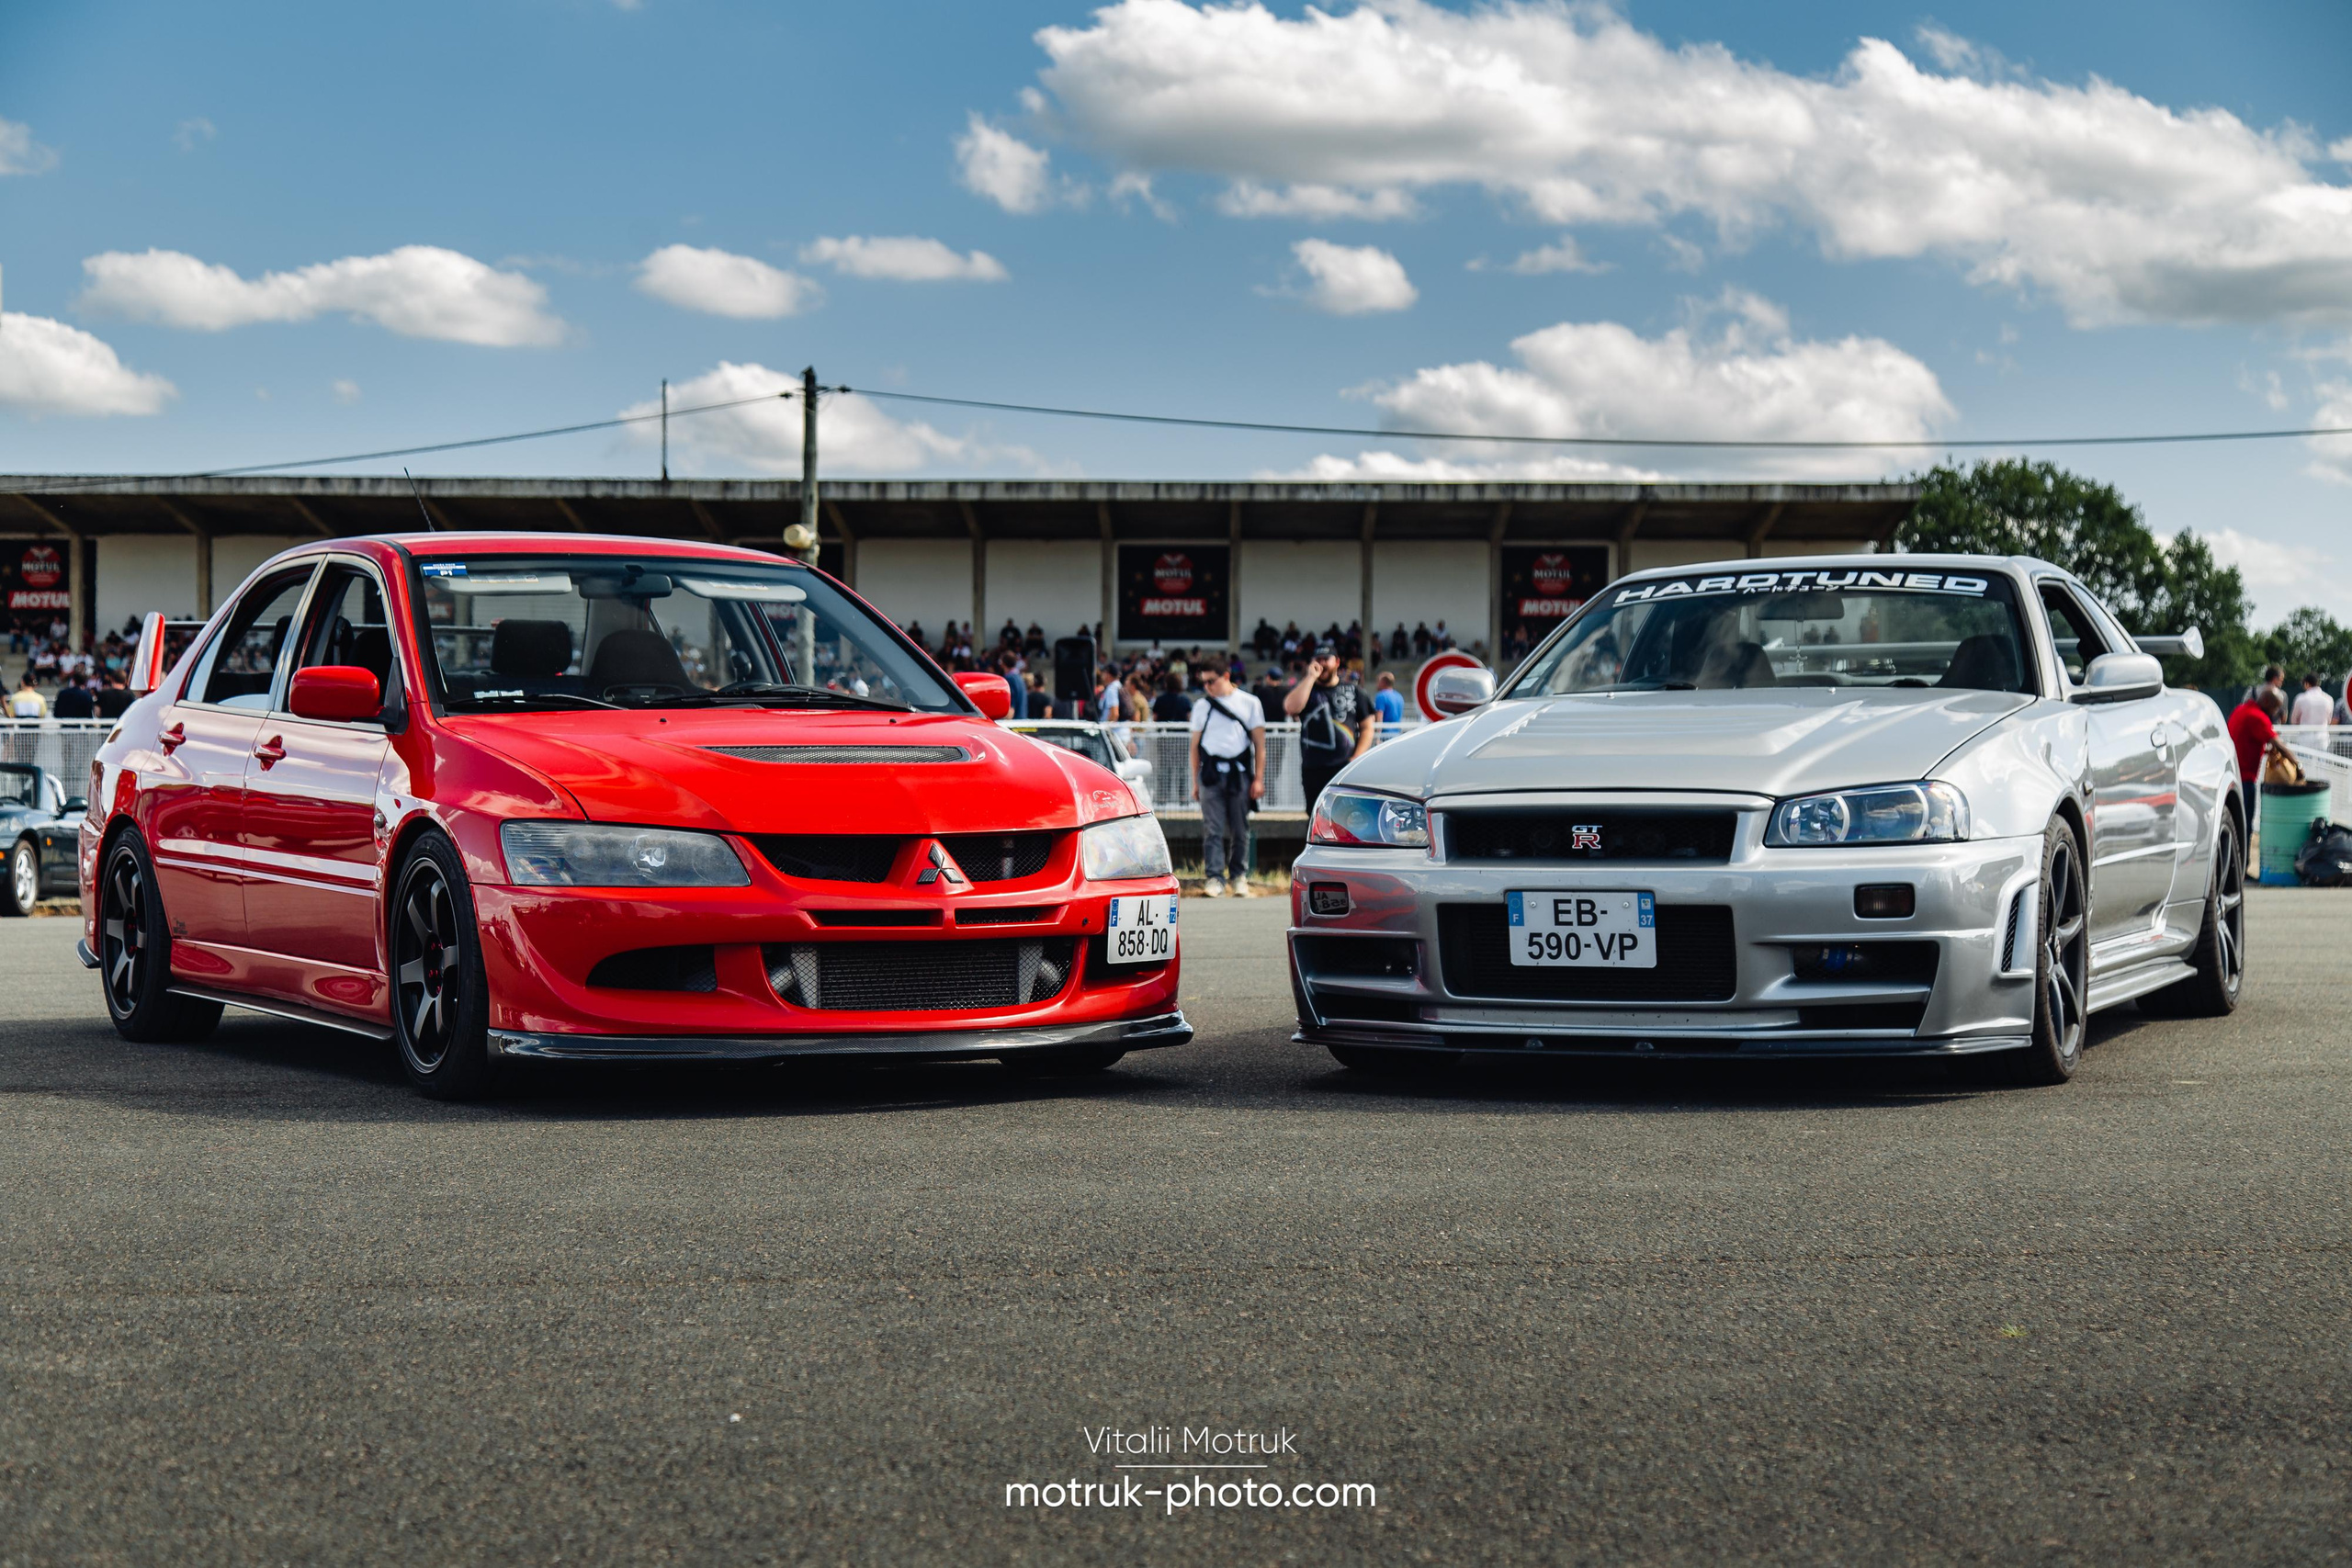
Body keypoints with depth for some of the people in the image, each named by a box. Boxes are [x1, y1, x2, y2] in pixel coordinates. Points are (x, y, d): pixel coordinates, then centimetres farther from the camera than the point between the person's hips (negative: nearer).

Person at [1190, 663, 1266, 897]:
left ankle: (1239, 876, 13)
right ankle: (1215, 879, -8)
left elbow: (1259, 743, 6)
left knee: (1240, 829, 3)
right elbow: (1195, 745, 15)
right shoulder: (1202, 706, 13)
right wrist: (1195, 781, 9)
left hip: (1240, 772, -1)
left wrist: (1258, 779, 0)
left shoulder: (1249, 703, 7)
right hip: (1211, 773, 1)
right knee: (1212, 829, -7)